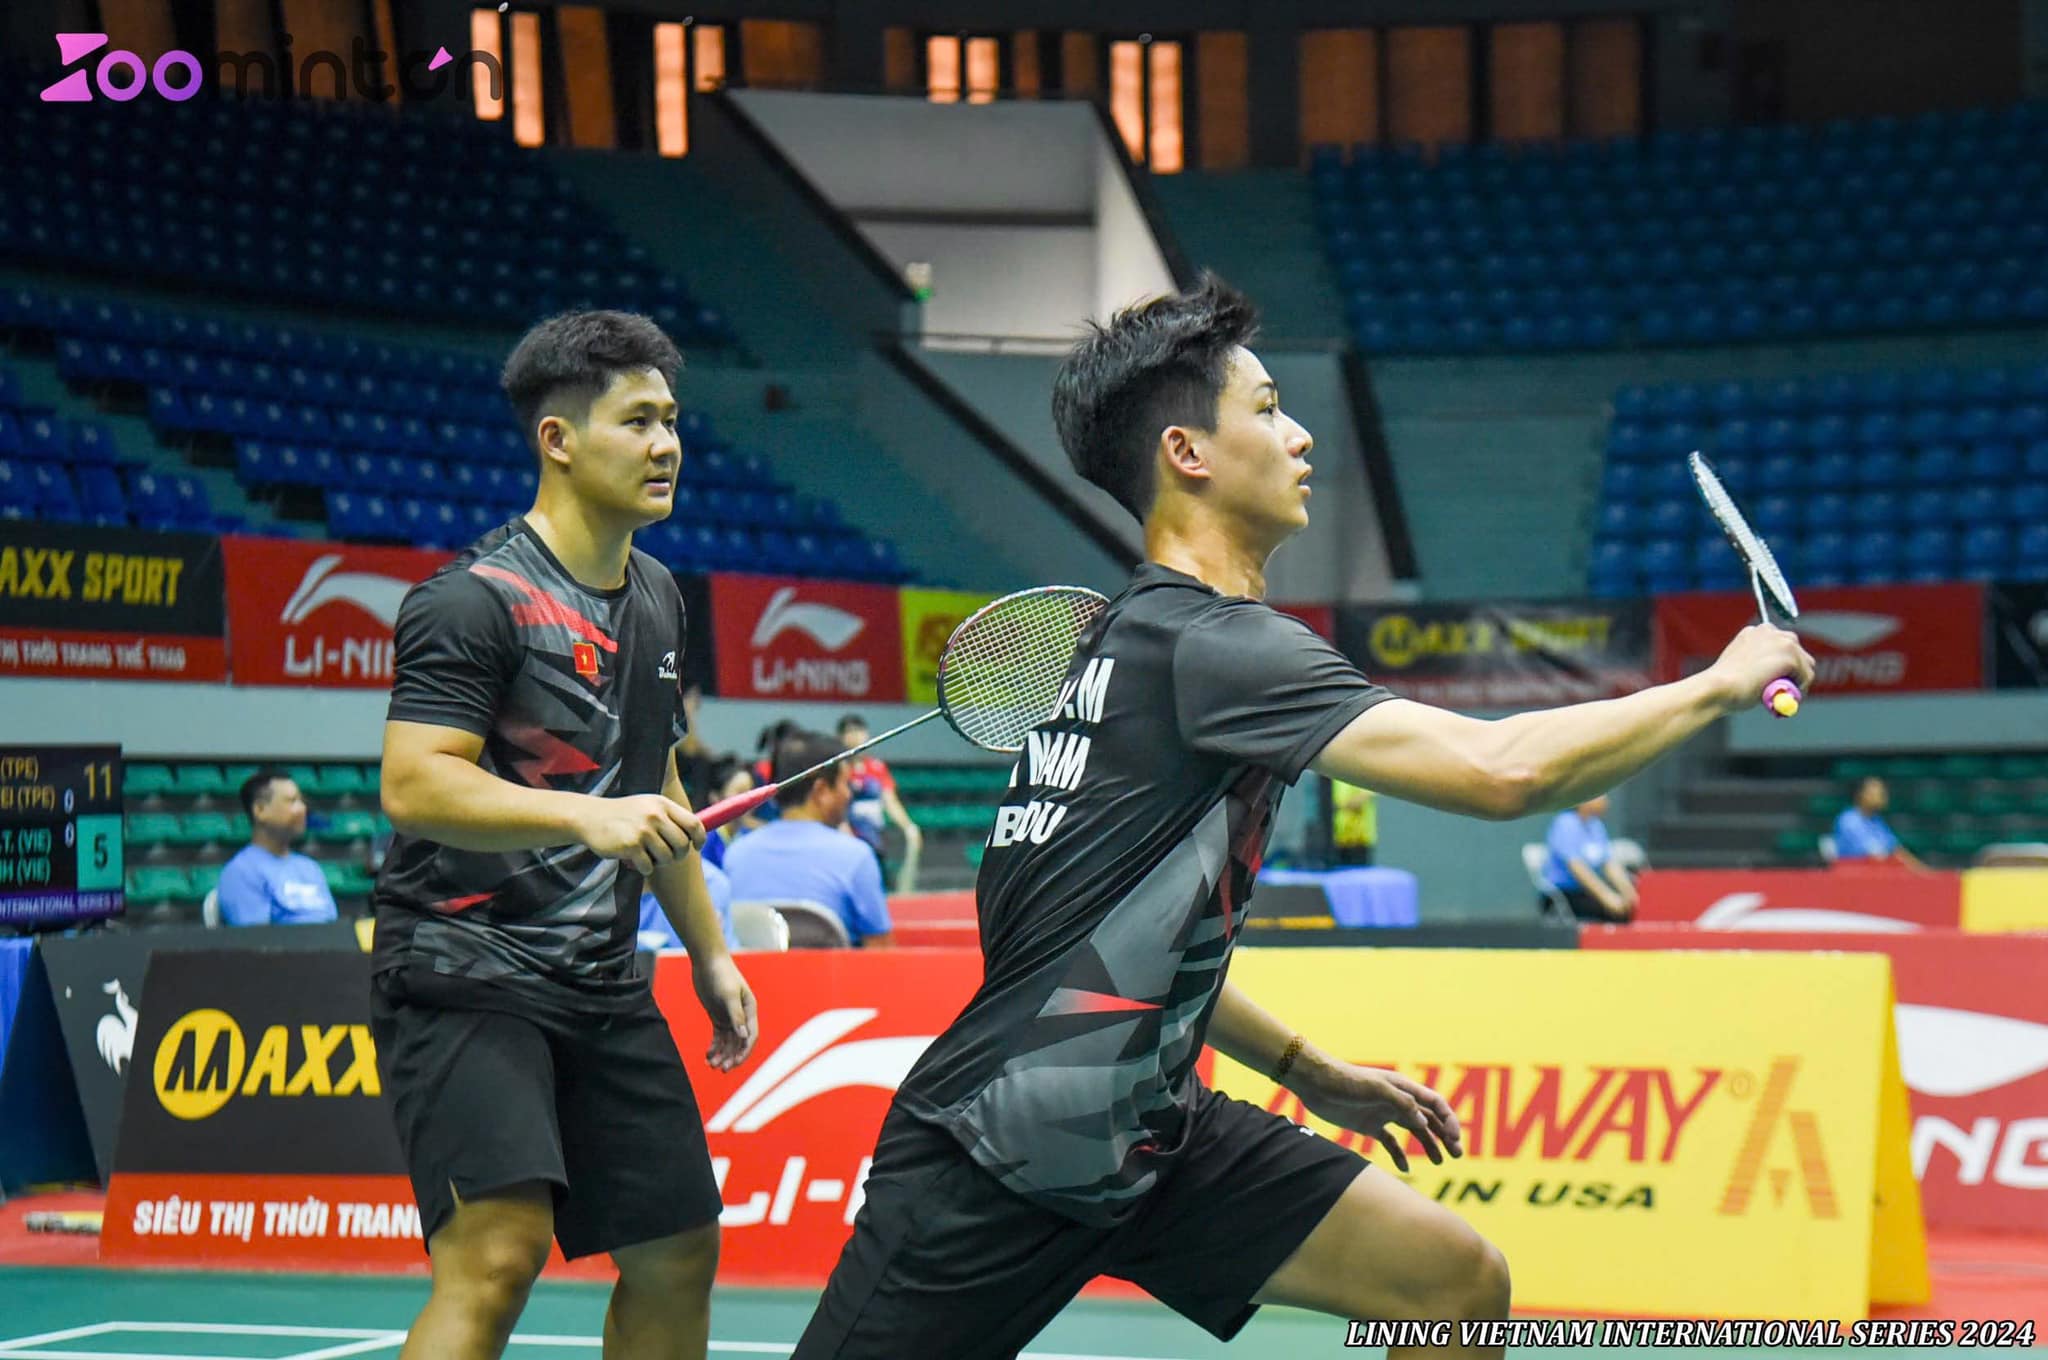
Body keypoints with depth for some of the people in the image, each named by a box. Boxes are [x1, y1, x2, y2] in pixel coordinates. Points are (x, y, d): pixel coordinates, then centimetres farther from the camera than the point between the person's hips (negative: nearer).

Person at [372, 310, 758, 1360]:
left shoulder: (656, 599, 14)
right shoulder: (476, 599, -13)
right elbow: (412, 785, -23)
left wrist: (707, 949, 25)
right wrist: (585, 814, -33)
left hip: (602, 984, 9)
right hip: (463, 970, -8)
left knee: (678, 1251, 11)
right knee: (499, 1250, -23)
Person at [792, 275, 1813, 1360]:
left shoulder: (1142, 635, 13)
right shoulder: (1207, 640, -18)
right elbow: (1502, 770, -28)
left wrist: (1311, 1073, 20)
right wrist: (1719, 684, -15)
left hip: (1144, 1128, 10)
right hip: (992, 1151, -10)